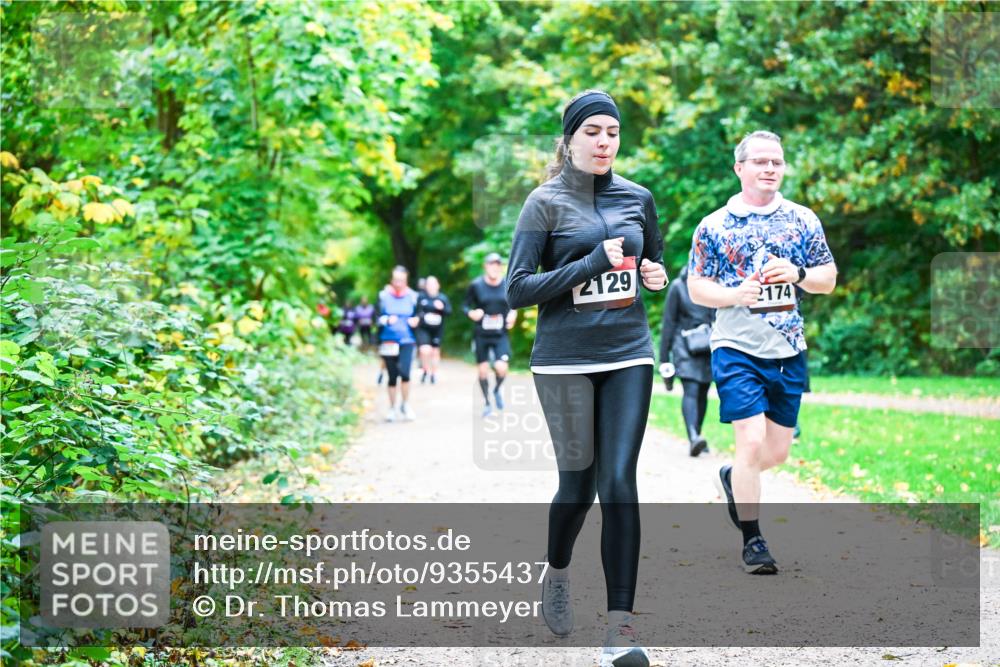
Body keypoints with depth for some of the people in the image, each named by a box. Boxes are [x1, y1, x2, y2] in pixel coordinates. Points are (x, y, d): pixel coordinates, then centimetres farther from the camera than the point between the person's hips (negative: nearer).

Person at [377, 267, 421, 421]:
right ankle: (392, 409, 20)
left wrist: (415, 321, -10)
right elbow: (378, 318, 4)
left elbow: (416, 316, 12)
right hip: (389, 341, 1)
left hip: (407, 340, -1)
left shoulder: (412, 296, 2)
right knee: (392, 376, 6)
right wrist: (387, 320, -16)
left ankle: (405, 404, 3)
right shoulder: (384, 296, 0)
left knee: (404, 372, -18)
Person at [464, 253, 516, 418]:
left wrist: (513, 314, -5)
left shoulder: (508, 285, -1)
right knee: (483, 370, 4)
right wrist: (471, 313, -20)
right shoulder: (476, 285, -6)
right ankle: (487, 404, 24)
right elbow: (465, 305, 0)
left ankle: (497, 390, 18)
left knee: (501, 368, -16)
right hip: (481, 335, 0)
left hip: (501, 335, 0)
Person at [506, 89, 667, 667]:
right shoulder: (546, 202, -3)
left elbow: (654, 264, 25)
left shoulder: (637, 198, 9)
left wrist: (655, 274, 1)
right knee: (579, 482, 4)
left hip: (629, 357, 3)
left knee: (619, 481, -7)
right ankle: (558, 572, 36)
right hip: (566, 359, -2)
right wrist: (591, 266, -18)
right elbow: (517, 289, -9)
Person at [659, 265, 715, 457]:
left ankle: (696, 437, 14)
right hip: (685, 346, -3)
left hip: (709, 347, 3)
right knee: (691, 392, -16)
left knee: (702, 393, 5)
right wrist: (664, 357, -2)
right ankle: (693, 437, -30)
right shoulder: (678, 286, -1)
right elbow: (669, 323, 0)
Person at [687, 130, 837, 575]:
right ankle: (752, 541, -1)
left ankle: (733, 479, 43)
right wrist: (734, 294, -17)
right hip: (737, 349, -3)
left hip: (789, 351, 4)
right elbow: (696, 287, 2)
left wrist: (797, 274, -12)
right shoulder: (714, 226, 1)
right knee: (751, 442, -13)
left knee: (777, 451, 10)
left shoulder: (802, 220, 7)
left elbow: (829, 279, 10)